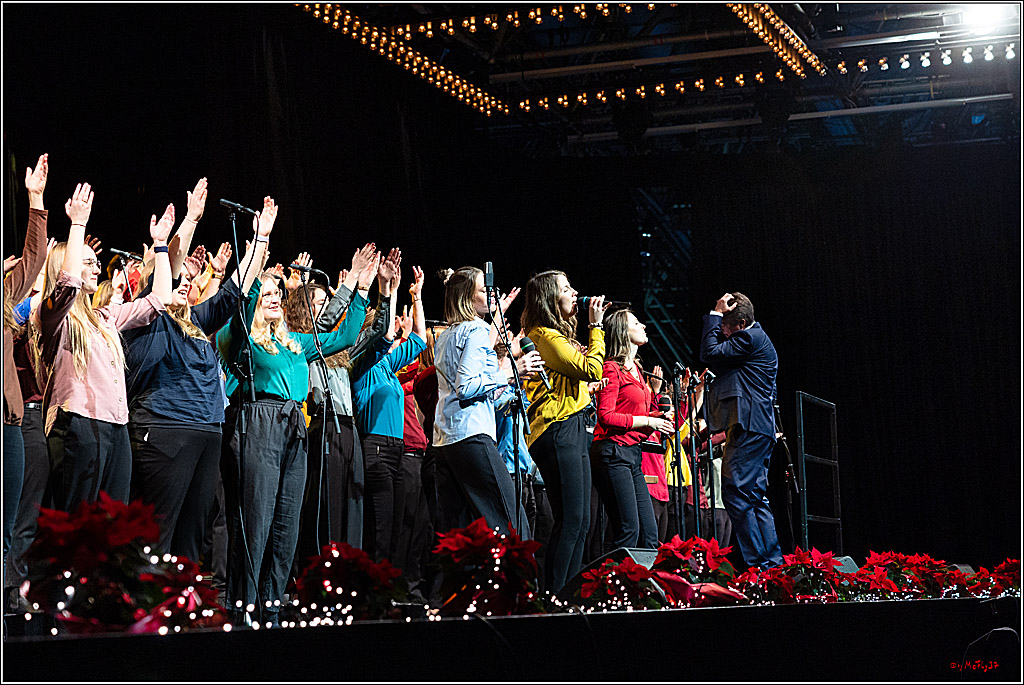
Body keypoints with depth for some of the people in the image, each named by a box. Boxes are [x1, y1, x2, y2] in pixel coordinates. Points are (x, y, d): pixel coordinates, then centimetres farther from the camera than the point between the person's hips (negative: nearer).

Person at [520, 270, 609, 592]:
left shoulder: (559, 336, 22)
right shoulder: (545, 336, -10)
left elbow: (583, 377, 28)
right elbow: (592, 370, -15)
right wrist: (596, 327, -7)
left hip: (574, 430, 11)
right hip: (558, 432, -11)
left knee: (580, 522, 7)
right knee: (570, 520, -14)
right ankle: (553, 597, -13)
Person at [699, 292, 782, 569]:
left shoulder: (750, 337, -10)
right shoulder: (753, 337, 23)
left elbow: (710, 353, -14)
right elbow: (715, 365, 22)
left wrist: (715, 315, -5)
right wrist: (716, 318, 14)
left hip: (749, 428, -11)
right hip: (757, 428, 11)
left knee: (735, 492, -13)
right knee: (755, 497, 11)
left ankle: (757, 563, -15)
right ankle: (773, 562, 11)